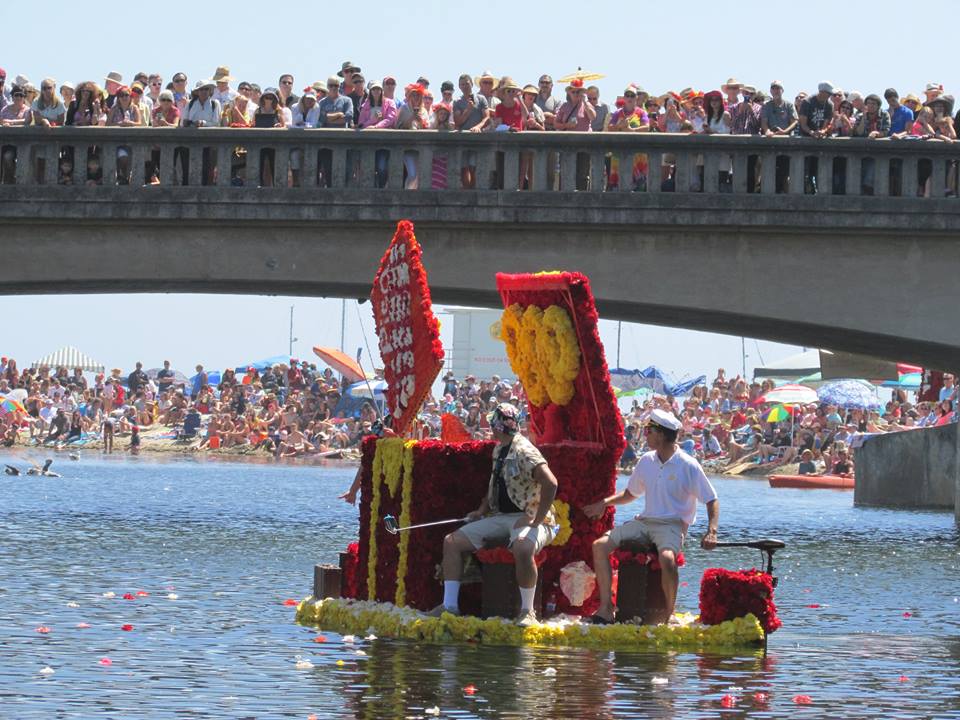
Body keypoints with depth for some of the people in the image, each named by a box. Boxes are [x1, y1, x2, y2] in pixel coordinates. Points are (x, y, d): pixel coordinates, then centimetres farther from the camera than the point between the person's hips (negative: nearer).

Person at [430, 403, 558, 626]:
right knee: (452, 541, 1)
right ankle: (450, 605, 2)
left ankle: (527, 611, -27)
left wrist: (536, 519, -26)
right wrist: (481, 511, 10)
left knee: (522, 548, -42)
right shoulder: (498, 450, 15)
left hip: (527, 518, -10)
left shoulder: (523, 451, -16)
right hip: (501, 517, 10)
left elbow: (550, 483, -27)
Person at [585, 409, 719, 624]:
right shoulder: (646, 461, 10)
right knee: (600, 546, -10)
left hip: (673, 524, -6)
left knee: (667, 558, -39)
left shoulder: (689, 466, -7)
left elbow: (711, 501, -5)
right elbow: (630, 493, 25)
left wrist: (711, 532, -19)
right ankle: (606, 607, -11)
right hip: (645, 522, 6)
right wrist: (605, 503, 8)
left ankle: (670, 614, -24)